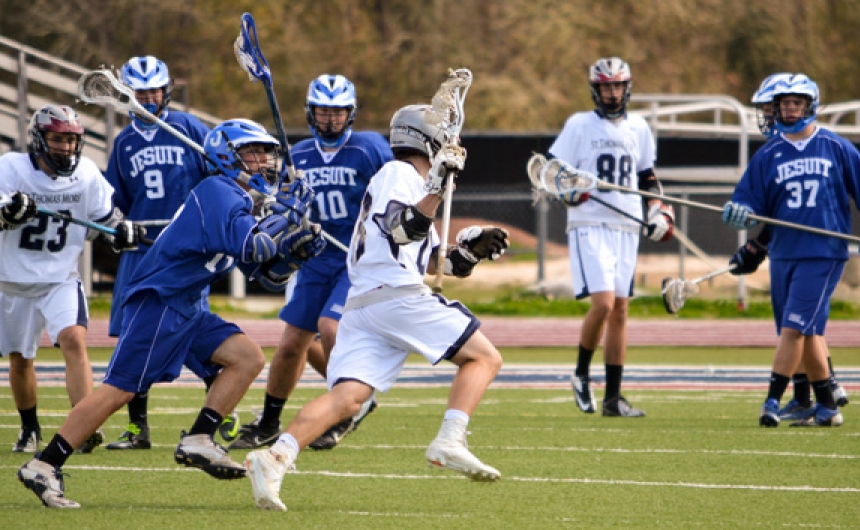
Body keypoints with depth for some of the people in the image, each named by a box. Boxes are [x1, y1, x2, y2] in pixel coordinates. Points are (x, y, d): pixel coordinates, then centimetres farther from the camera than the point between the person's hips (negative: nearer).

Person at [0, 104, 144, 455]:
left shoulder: (87, 174, -3)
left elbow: (105, 214, 11)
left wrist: (123, 229, -9)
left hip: (62, 279, 0)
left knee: (74, 340, -24)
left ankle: (84, 428, -33)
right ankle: (29, 429, 36)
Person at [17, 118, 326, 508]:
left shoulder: (236, 202, 17)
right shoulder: (218, 193, -11)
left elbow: (269, 276, 19)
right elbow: (251, 248, -26)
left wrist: (299, 248, 3)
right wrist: (286, 213, -14)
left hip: (185, 310, 10)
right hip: (157, 302, -10)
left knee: (248, 358, -1)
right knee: (120, 389, -12)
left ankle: (198, 442, -2)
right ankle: (43, 467, -8)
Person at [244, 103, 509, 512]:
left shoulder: (407, 180, 32)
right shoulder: (400, 174, 2)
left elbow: (431, 259, 34)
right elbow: (401, 230, -16)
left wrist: (469, 251, 21)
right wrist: (437, 190, -23)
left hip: (360, 306, 9)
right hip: (398, 295, -9)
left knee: (347, 398, -8)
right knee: (484, 358, 0)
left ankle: (276, 457, -28)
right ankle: (449, 442, -16)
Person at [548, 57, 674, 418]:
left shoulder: (639, 129, 14)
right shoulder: (579, 125, 1)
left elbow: (647, 178, 24)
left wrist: (660, 209, 9)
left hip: (627, 227, 5)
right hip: (589, 226, -5)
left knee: (619, 311, 4)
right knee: (603, 303, -18)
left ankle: (613, 397, 7)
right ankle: (581, 374, 5)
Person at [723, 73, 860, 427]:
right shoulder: (767, 156, 9)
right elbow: (749, 201, 6)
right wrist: (739, 214, -16)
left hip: (824, 254, -4)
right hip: (782, 254, 4)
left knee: (794, 327, -13)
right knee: (807, 333, 7)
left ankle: (773, 401, -13)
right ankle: (827, 408, 16)